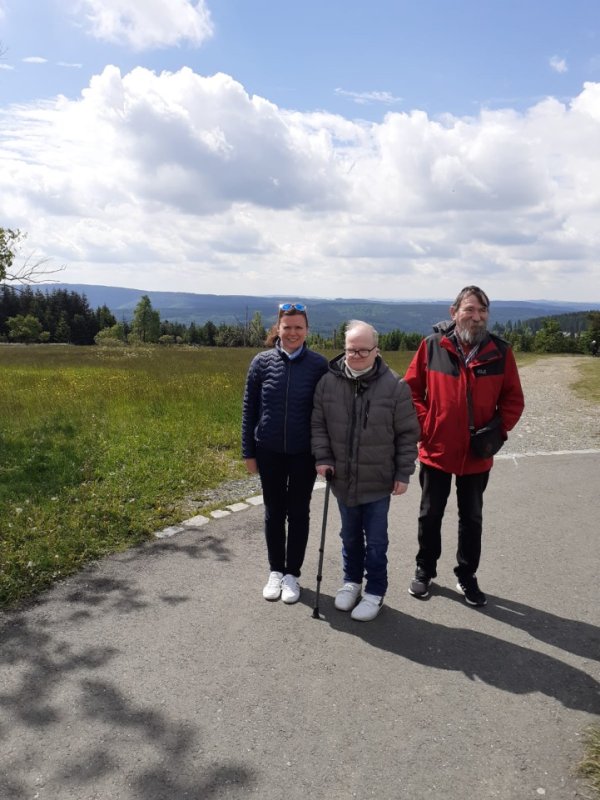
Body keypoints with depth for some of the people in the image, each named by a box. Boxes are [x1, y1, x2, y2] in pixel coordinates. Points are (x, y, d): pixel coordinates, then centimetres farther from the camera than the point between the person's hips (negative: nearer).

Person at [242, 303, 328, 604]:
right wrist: (248, 452, 2)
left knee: (298, 513, 11)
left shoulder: (318, 364, -5)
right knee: (274, 512, 14)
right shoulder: (262, 361, -3)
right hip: (270, 452, 1)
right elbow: (249, 409, 2)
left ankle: (292, 574, 26)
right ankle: (275, 571, 30)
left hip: (304, 453, -1)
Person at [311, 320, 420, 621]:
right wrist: (322, 457, -5)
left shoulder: (394, 386, -12)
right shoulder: (328, 382, -4)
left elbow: (407, 433, -6)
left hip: (379, 481, -3)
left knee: (375, 540, 8)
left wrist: (403, 473, -6)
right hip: (343, 479, 3)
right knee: (350, 536, 20)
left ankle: (375, 591, 26)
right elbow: (318, 424, 5)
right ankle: (351, 581, 40)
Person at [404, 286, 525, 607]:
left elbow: (513, 399, 2)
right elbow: (411, 389, -2)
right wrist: (424, 426, -10)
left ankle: (467, 576, 33)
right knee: (430, 515, 15)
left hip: (477, 455, 1)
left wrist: (498, 431, -10)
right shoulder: (432, 346, -9)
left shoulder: (500, 352, -5)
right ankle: (424, 571, 34)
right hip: (436, 450, -1)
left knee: (472, 519, 15)